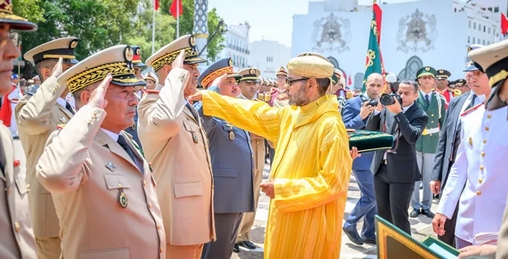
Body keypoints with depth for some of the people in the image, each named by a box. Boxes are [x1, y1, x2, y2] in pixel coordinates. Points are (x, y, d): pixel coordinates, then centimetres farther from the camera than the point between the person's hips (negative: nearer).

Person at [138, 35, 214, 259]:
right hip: (177, 219, -9)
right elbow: (167, 121, -40)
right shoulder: (152, 104, -12)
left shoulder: (188, 109, 17)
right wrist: (177, 75, -25)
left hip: (195, 217, 9)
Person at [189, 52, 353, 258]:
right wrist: (208, 98, 14)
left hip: (309, 227, -8)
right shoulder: (290, 116, 5)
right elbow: (254, 114, 15)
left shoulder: (330, 126, -20)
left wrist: (282, 188, -20)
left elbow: (334, 183, -22)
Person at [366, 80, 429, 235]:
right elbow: (370, 129, 3)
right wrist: (378, 109, -11)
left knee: (399, 216, -3)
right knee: (382, 215, 16)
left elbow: (412, 137, -23)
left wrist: (398, 113, -25)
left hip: (402, 171, -5)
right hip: (381, 168, 5)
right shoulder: (387, 108, 6)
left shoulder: (419, 115, -7)